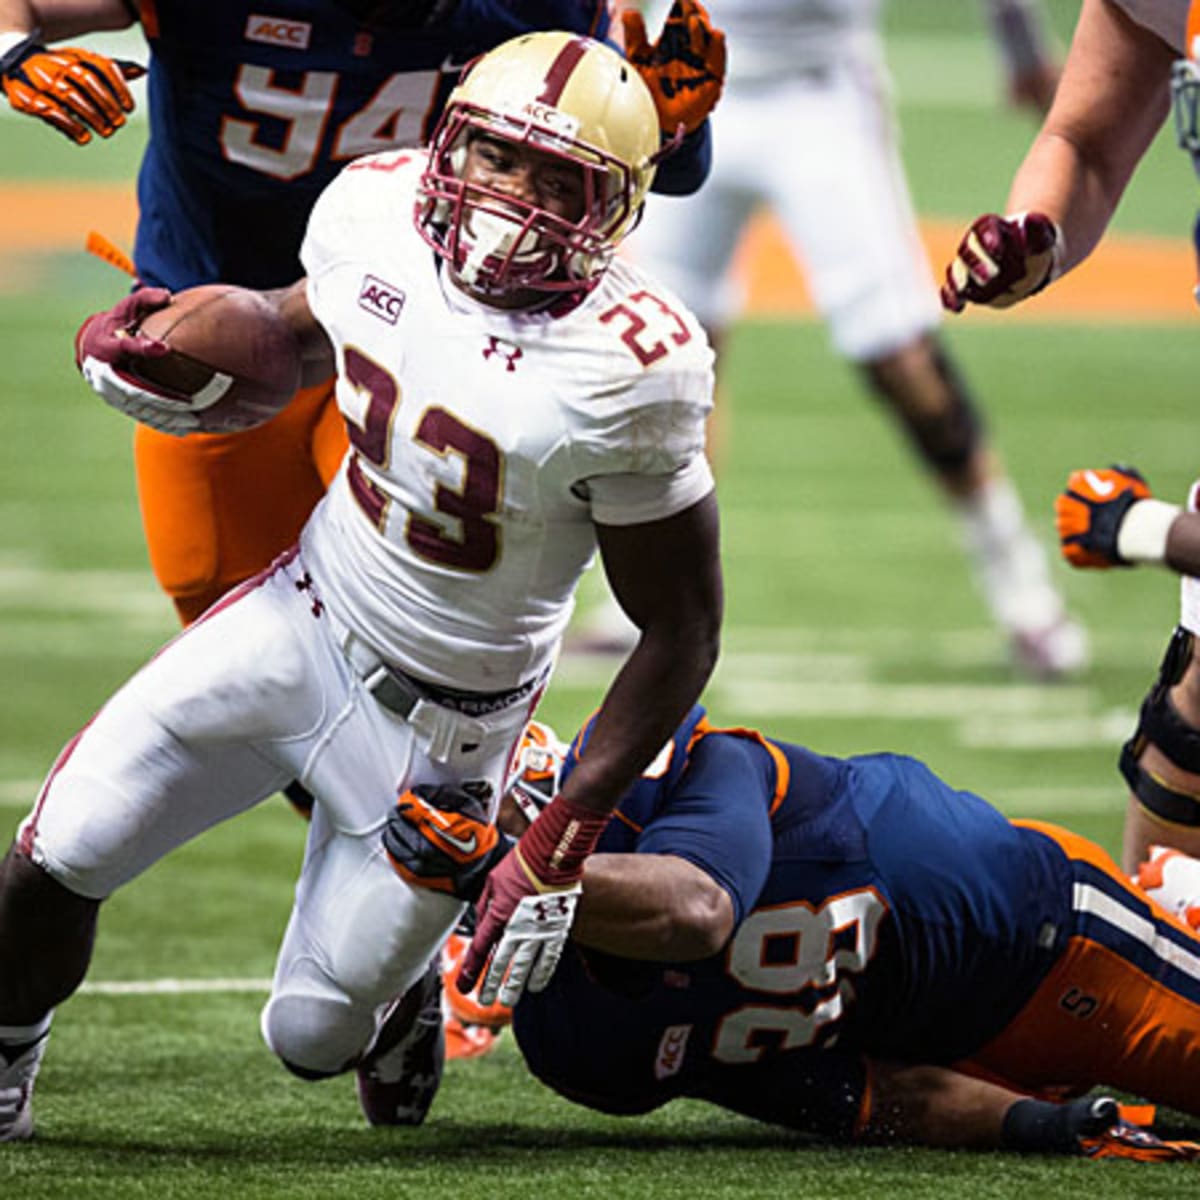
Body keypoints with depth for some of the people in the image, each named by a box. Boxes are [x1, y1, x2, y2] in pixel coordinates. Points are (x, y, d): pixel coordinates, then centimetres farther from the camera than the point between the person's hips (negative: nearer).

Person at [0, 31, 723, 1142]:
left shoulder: (626, 371, -29)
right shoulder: (376, 217, -13)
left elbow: (680, 636, -19)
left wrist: (562, 844, -21)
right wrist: (160, 356, -9)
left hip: (439, 715, -4)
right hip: (301, 618, 4)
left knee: (314, 1038, 4)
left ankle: (416, 974, 40)